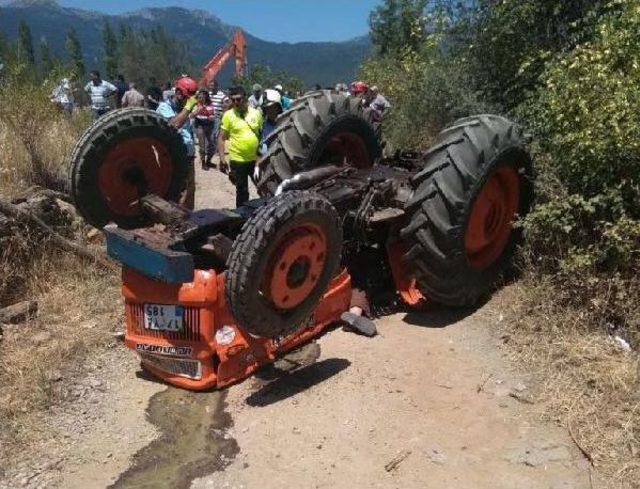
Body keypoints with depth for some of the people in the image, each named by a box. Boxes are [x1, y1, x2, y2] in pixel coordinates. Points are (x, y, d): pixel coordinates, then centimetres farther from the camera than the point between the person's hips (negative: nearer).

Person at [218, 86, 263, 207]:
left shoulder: (256, 113, 1)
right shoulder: (228, 115, -6)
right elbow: (221, 138, -4)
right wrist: (222, 158, -12)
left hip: (256, 159, 2)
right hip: (238, 160, -2)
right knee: (242, 192, 9)